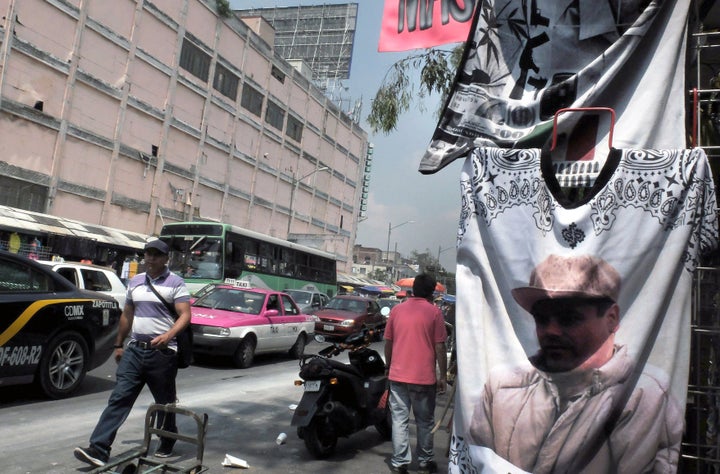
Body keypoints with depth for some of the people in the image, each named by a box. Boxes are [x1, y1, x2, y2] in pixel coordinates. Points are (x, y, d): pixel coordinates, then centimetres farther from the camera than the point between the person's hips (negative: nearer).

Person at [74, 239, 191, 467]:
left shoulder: (175, 283, -5)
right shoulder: (135, 281, 13)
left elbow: (185, 315, -13)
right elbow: (127, 315, 20)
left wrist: (168, 335, -29)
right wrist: (119, 344, 20)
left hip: (162, 352, -4)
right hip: (134, 349, 5)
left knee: (165, 402, 9)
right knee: (119, 398, -3)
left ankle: (167, 444, 28)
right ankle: (99, 449, -3)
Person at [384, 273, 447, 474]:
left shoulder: (396, 310, 3)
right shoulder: (434, 312, -7)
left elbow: (388, 343, 8)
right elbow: (439, 347, -8)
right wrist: (443, 376, -1)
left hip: (398, 375, 2)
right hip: (424, 377, -2)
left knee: (399, 419, 9)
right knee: (425, 421, 13)